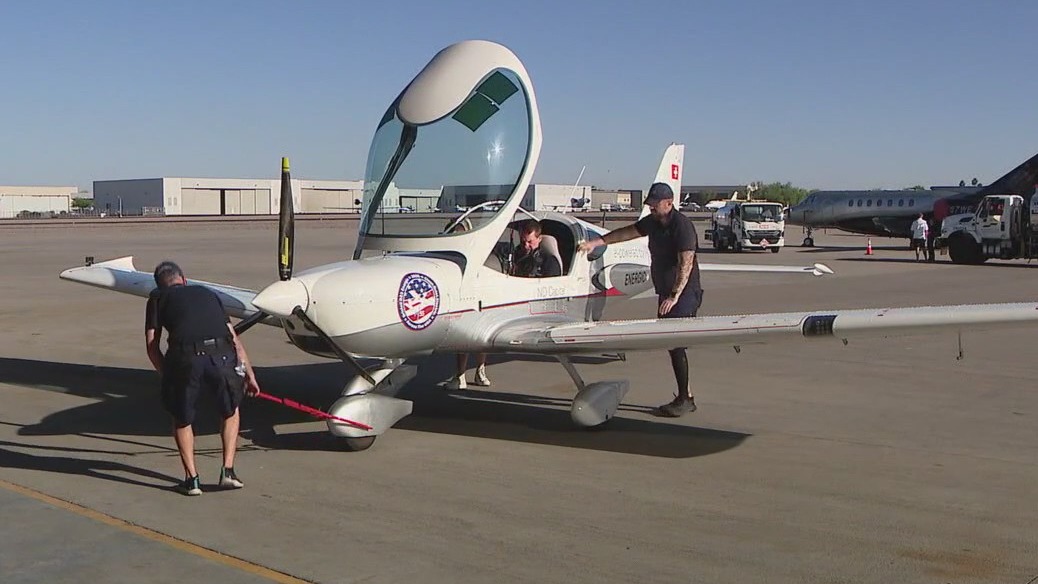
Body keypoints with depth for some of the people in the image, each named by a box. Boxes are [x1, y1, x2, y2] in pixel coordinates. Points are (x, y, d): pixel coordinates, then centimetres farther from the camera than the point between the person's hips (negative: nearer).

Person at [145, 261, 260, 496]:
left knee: (182, 419, 23)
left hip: (186, 357, -2)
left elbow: (152, 345, 17)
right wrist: (249, 375, 32)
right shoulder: (207, 293, 32)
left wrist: (167, 376, 29)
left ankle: (191, 478, 19)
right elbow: (235, 338, 29)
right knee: (230, 411, 28)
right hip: (222, 355, 2)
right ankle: (228, 471, 24)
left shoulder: (158, 297, 24)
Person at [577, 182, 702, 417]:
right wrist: (596, 242, 15)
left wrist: (674, 296, -28)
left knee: (676, 344, -11)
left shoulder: (682, 226, -16)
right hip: (666, 292, 9)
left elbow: (686, 264, -23)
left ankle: (684, 399, -4)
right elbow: (627, 232, 20)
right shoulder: (653, 222, 10)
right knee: (671, 344, 9)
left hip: (684, 293, -9)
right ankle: (686, 397, 16)